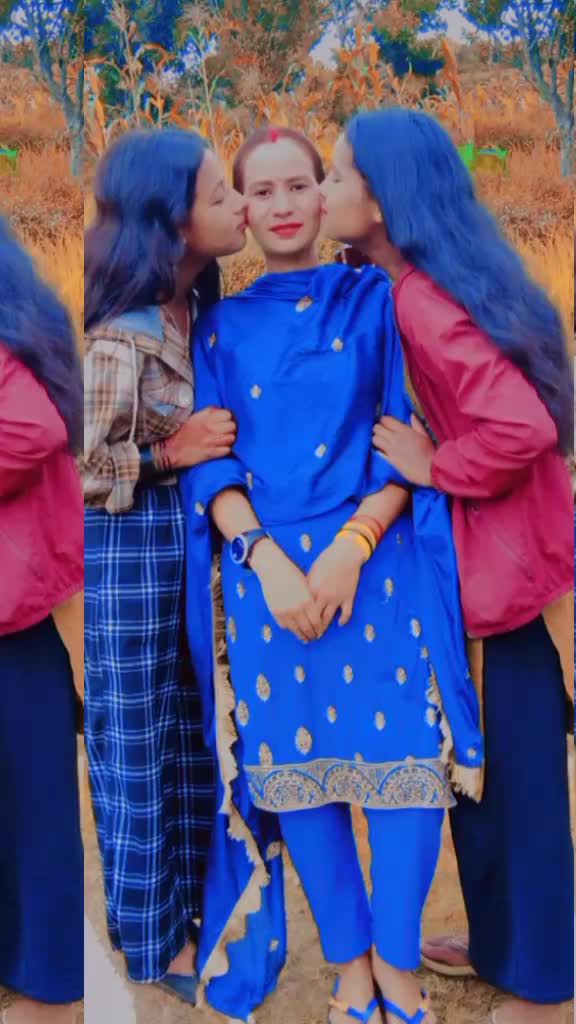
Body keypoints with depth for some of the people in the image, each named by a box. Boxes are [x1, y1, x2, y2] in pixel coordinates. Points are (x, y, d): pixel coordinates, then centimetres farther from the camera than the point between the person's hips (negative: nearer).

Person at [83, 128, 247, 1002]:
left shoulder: (196, 303, 3)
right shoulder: (119, 337, -22)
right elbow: (82, 470, -19)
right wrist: (170, 454, -18)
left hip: (189, 538, 8)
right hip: (130, 548, -8)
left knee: (190, 731, 19)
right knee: (137, 743, 8)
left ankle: (185, 904, 39)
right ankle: (152, 938, 28)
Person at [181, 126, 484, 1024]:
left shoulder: (374, 299, 8)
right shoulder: (221, 325, 12)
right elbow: (208, 463, 5)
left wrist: (350, 547, -13)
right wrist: (266, 557, -12)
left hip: (378, 560, -1)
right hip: (266, 567, 1)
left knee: (407, 755, -4)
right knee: (296, 765, 4)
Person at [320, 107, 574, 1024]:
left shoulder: (419, 301, -22)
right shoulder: (425, 286, 7)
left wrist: (433, 468, -16)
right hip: (494, 550, 9)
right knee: (479, 758, 19)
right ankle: (502, 943, 38)